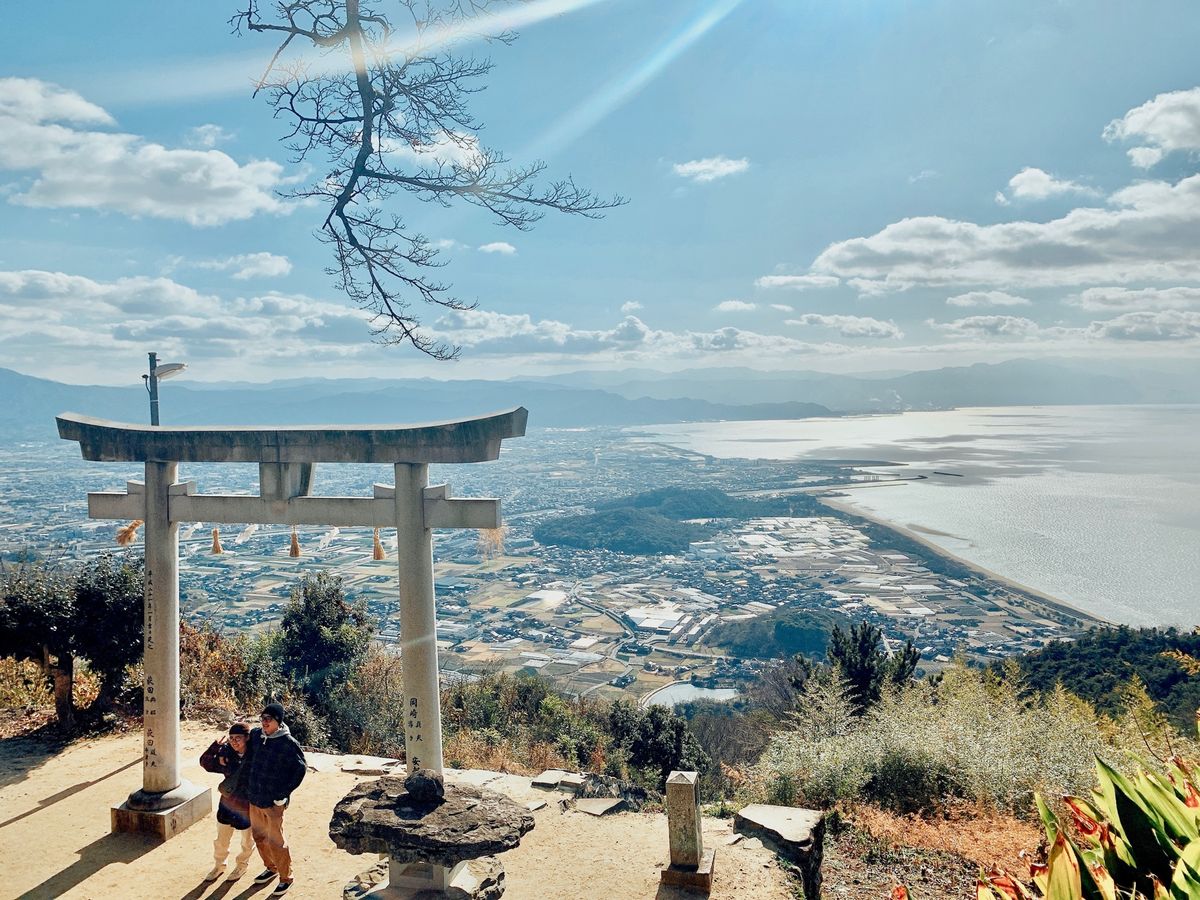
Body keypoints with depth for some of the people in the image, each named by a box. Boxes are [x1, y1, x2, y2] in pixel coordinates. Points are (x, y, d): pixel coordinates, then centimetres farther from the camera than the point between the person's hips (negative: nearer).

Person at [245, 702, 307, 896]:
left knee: (275, 841, 2)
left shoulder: (288, 743, -19)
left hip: (274, 801, -6)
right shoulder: (255, 735, -2)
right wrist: (248, 785, 12)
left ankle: (285, 878, 20)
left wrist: (284, 793, -12)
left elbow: (301, 768, -12)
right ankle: (271, 868, 42)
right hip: (254, 799, 6)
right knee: (259, 836, 21)